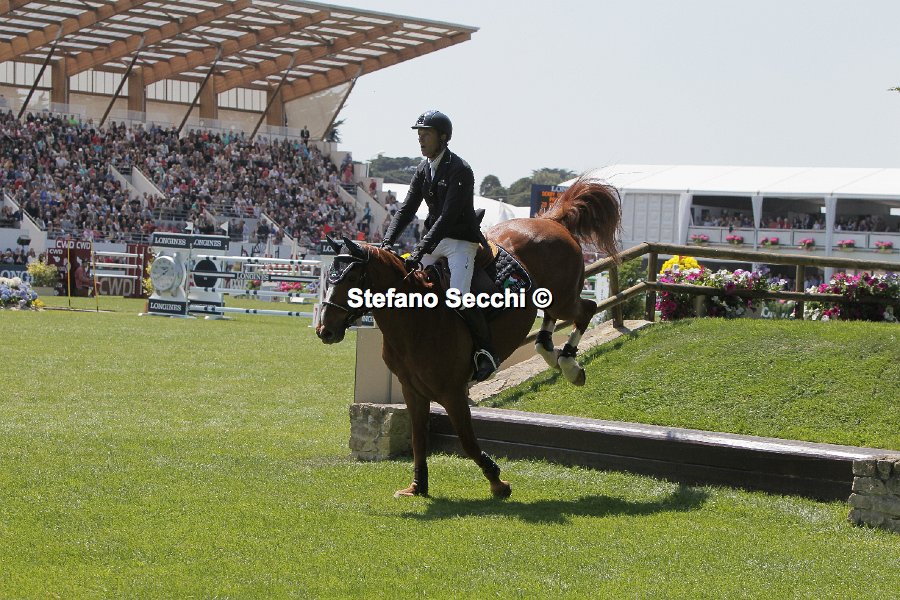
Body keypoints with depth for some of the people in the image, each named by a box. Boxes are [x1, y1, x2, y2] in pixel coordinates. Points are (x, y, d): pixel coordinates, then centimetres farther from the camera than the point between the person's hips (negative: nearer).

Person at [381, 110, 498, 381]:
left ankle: (486, 351, -3)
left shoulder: (460, 170, -18)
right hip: (434, 239, 8)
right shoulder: (423, 170, 6)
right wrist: (386, 243, -9)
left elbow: (448, 217, -26)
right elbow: (407, 209, 6)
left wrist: (420, 251, -33)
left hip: (461, 241, -8)